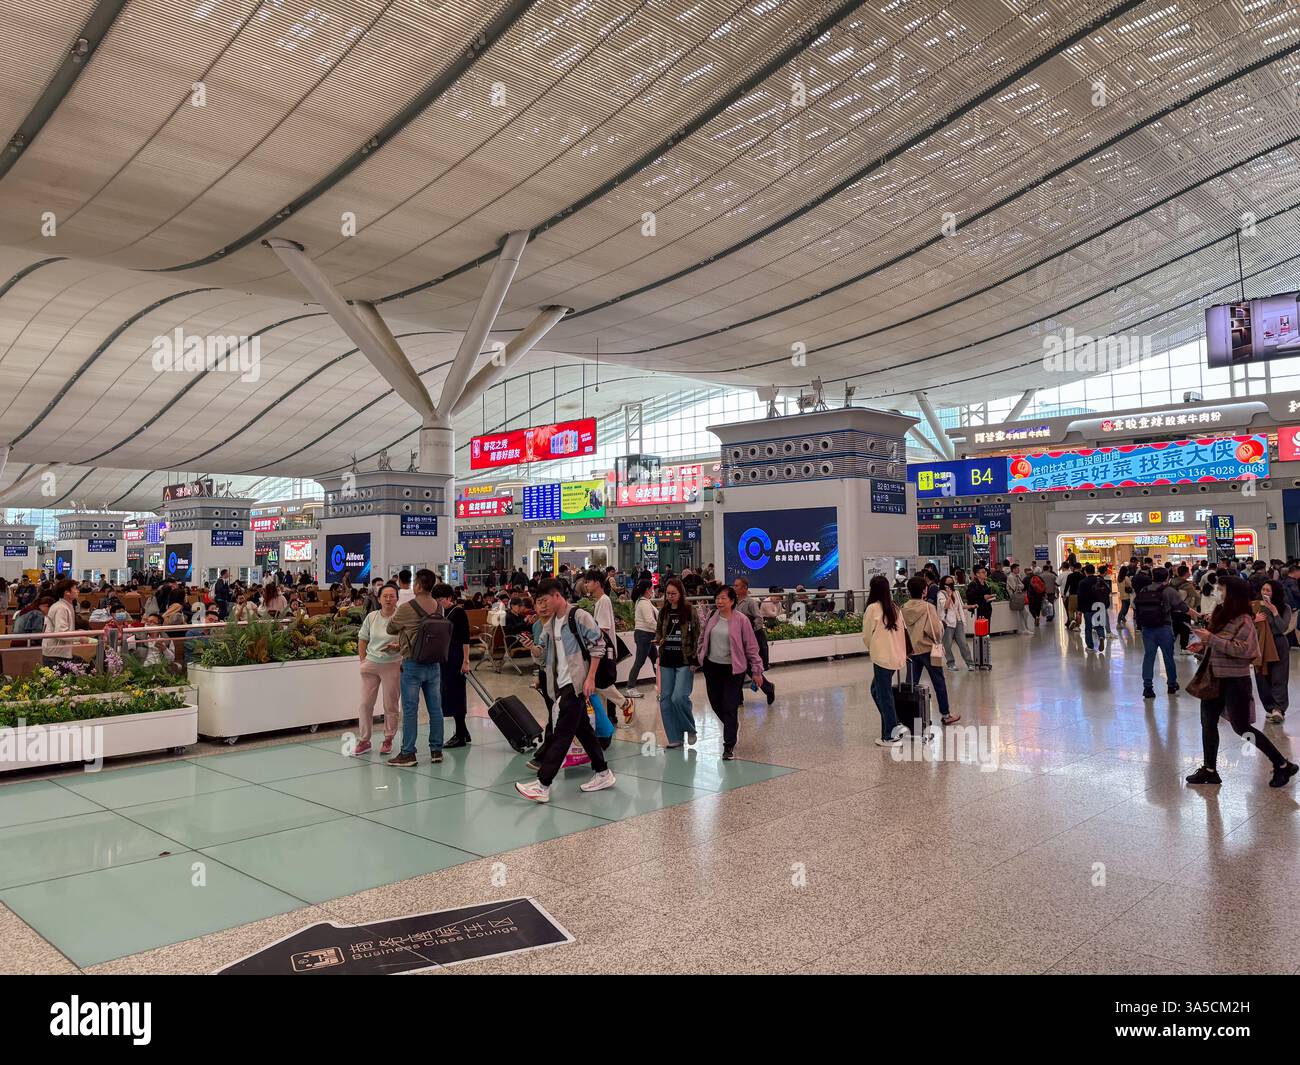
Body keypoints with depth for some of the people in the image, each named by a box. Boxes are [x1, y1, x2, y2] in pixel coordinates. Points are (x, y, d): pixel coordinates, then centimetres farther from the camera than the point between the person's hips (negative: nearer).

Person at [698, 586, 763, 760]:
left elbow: (751, 647, -6)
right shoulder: (712, 617, 3)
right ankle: (733, 727, 41)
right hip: (712, 666, 5)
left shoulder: (741, 620, -11)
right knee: (716, 703, 13)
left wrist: (756, 670, -5)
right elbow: (702, 637, 17)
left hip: (733, 669, -5)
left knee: (730, 707, -5)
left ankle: (729, 746, 4)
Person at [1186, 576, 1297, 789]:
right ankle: (1210, 770, 21)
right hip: (1215, 678, 7)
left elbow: (1243, 649, -26)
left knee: (1241, 727, 1)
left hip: (1235, 681, -7)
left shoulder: (1244, 620, -15)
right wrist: (1203, 647, 1)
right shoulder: (1221, 615, 6)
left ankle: (1282, 765, 17)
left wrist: (1211, 638, -26)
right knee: (1208, 722, 10)